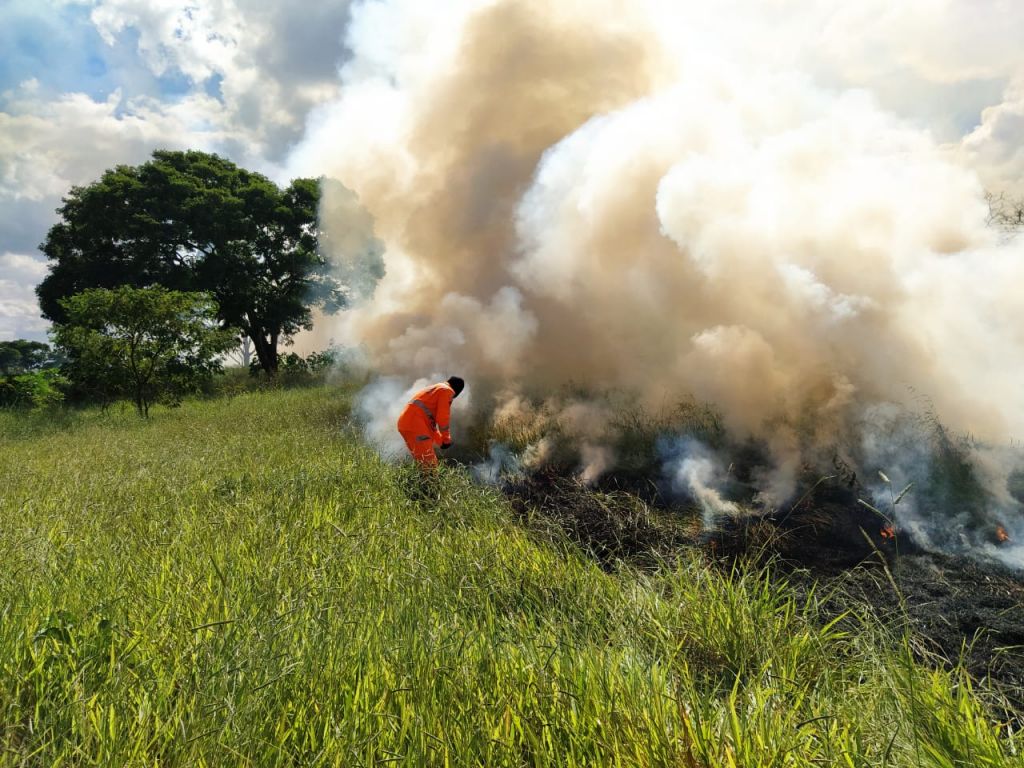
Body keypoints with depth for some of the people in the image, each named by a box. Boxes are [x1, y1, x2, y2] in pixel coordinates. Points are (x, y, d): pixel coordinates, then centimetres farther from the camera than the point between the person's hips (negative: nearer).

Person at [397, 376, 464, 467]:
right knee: (430, 465, -10)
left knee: (423, 463, 16)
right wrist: (446, 439, 5)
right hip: (415, 426, -10)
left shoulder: (433, 389, 30)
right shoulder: (447, 391, 1)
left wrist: (441, 441, 35)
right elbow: (443, 417, -6)